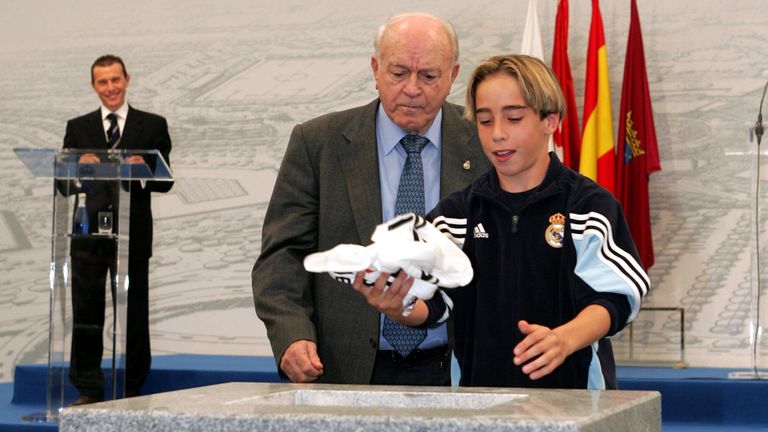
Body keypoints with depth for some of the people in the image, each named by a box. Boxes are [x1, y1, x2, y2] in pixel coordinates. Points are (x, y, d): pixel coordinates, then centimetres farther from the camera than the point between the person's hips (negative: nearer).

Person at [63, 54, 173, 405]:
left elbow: (165, 181, 1)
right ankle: (88, 390, 8)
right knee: (86, 313, 1)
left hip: (132, 234, -1)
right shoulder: (78, 128, 11)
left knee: (133, 315, 3)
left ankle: (131, 391, 11)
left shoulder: (153, 126, 7)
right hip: (89, 232, 1)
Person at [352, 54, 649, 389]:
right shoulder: (455, 212, 13)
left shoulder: (590, 205, 2)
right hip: (478, 393, 5)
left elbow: (611, 300, -7)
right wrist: (396, 308, -19)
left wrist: (564, 339, -26)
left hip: (569, 389, -4)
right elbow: (431, 303, 3)